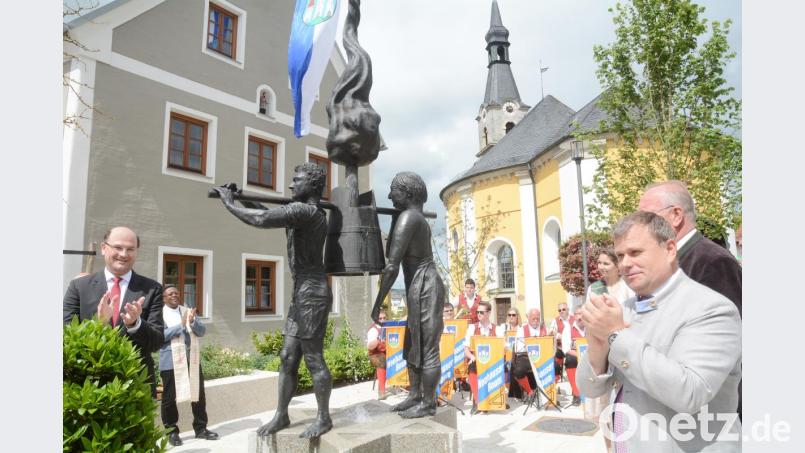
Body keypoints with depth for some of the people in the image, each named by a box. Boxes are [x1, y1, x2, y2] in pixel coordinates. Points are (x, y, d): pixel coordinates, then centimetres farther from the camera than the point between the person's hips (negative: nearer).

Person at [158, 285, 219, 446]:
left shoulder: (187, 310, 12)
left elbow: (202, 331, 6)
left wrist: (193, 321, -13)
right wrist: (181, 325, -21)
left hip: (191, 359, 4)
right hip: (171, 361, -4)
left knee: (198, 394, 8)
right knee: (169, 398, 6)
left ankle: (201, 428, 20)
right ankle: (172, 432, 20)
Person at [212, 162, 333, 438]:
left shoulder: (304, 210, -15)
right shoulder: (313, 213, 16)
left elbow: (262, 220, -25)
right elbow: (270, 217, 26)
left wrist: (229, 204, -11)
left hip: (313, 292, -10)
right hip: (301, 292, 10)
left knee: (313, 359, -1)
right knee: (287, 357, 13)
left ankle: (323, 418, 12)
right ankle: (281, 415, 22)